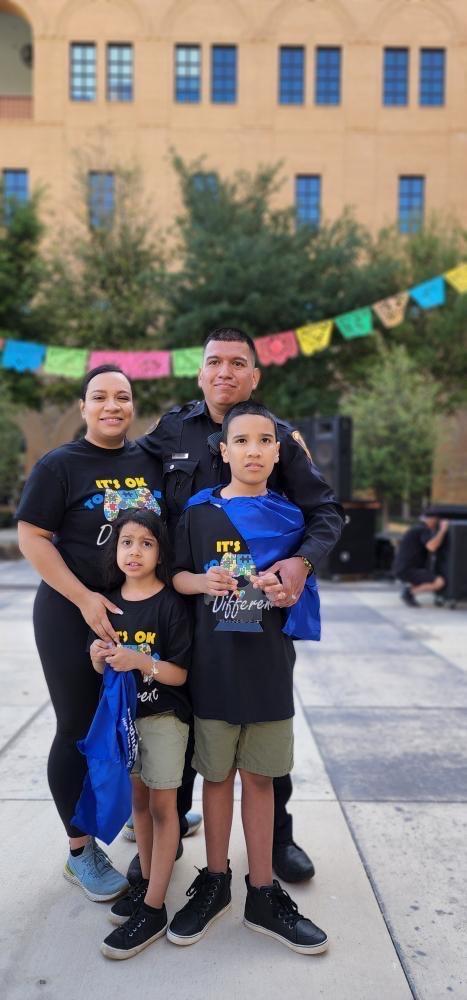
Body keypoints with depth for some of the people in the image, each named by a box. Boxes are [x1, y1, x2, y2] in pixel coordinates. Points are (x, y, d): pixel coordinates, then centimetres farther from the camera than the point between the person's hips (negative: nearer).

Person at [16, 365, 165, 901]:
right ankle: (81, 851, 22)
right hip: (74, 616, -4)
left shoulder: (152, 461, 4)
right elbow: (32, 538, -11)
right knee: (80, 730, 6)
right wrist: (85, 599, -18)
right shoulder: (59, 465, -8)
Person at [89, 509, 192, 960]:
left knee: (162, 806, 4)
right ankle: (146, 881, 34)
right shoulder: (109, 602, 0)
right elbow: (102, 667, 8)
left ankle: (153, 909, 12)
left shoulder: (170, 604, -15)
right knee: (138, 800, 17)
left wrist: (140, 661, -30)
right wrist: (99, 658, -14)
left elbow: (179, 673, -16)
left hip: (164, 716, -5)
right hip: (123, 713, 5)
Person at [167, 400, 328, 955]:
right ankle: (215, 881, 30)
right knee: (217, 774, 12)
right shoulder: (199, 511, -1)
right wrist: (203, 582, -15)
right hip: (213, 665, 0)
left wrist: (284, 592, -14)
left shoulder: (289, 516, 2)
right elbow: (176, 576, 5)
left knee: (259, 777, 10)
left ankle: (262, 894, 24)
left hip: (269, 666, 1)